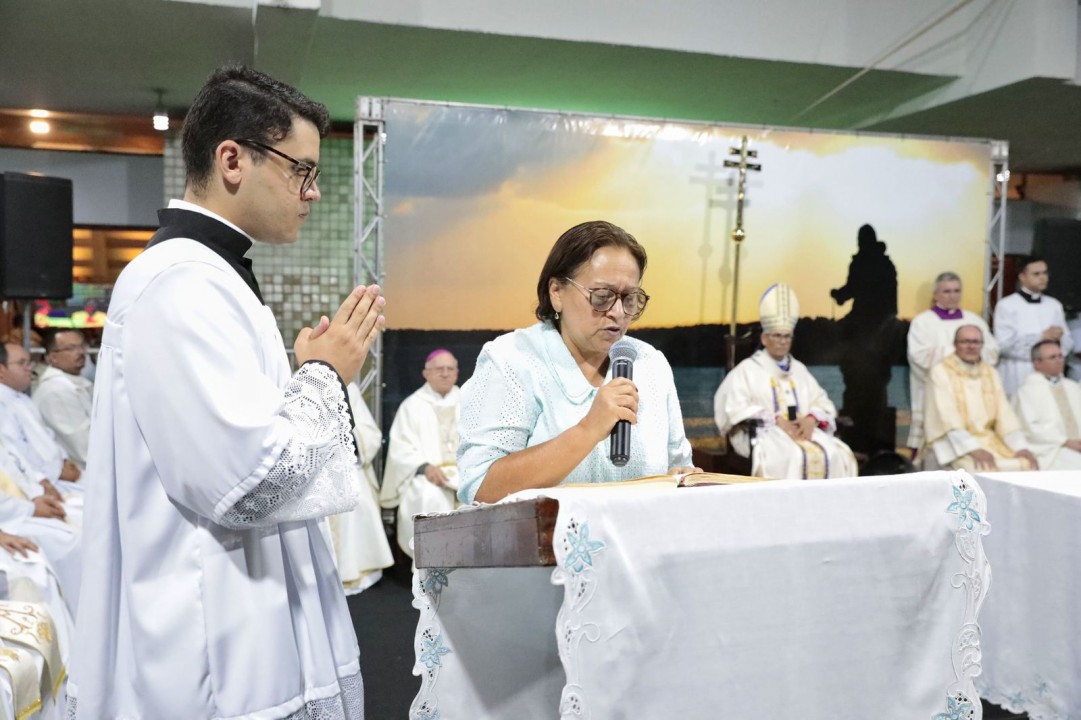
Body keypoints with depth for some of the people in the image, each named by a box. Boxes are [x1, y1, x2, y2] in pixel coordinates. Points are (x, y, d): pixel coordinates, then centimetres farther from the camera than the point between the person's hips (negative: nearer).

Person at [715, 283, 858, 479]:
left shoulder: (799, 369, 24)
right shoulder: (747, 369, 7)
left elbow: (821, 401, 16)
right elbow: (738, 408, -6)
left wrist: (812, 419, -8)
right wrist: (776, 421, -17)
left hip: (804, 430, 5)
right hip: (764, 433, -5)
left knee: (839, 454, -23)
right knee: (791, 457, -35)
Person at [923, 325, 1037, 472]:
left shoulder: (990, 373, 14)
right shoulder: (941, 372, -4)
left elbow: (1004, 413, 7)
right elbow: (947, 416, -14)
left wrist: (1020, 446, -7)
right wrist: (972, 448, -24)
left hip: (989, 439, 6)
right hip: (955, 443, -6)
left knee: (1026, 464, -18)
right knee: (983, 468, -33)